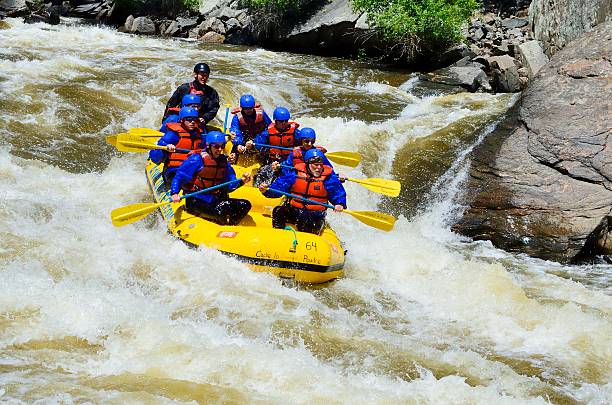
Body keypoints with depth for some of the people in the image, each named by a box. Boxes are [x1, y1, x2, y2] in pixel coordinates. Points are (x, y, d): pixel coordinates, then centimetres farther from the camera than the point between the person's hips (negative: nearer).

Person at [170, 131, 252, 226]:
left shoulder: (224, 162, 12)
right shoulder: (197, 160, -8)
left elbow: (228, 187, 14)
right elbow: (179, 177, -8)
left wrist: (242, 181, -4)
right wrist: (174, 193, -25)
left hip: (216, 200, 7)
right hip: (196, 202, -7)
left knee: (246, 205, -11)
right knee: (220, 214, -34)